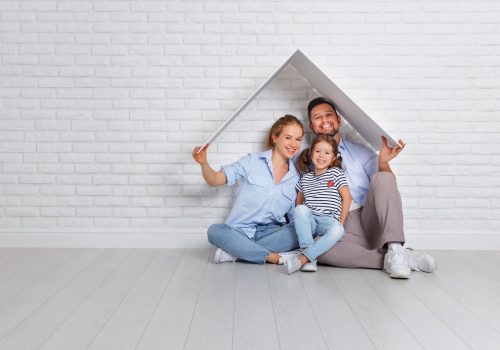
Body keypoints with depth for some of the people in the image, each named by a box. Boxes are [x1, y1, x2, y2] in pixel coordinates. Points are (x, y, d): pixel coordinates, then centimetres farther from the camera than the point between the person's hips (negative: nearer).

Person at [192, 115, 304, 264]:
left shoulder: (296, 178, 9)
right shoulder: (252, 161, 1)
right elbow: (214, 180, -4)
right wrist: (203, 163, -24)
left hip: (270, 233, 3)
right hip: (240, 232, -2)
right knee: (215, 231, -31)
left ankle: (235, 251, -24)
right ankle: (271, 256, -31)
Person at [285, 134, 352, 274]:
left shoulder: (335, 173, 9)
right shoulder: (305, 178, 17)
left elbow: (346, 198, 3)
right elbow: (299, 201, 21)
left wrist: (341, 222, -3)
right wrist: (301, 219, 2)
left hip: (328, 220, -2)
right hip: (308, 221, 3)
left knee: (338, 230, -37)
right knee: (300, 209, -32)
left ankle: (303, 258, -38)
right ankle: (311, 258, -35)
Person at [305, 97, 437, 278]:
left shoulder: (360, 151, 17)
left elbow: (386, 188, 5)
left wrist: (383, 162, -14)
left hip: (369, 220, 2)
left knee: (382, 177, -24)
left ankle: (394, 250, -33)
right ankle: (387, 259, -29)